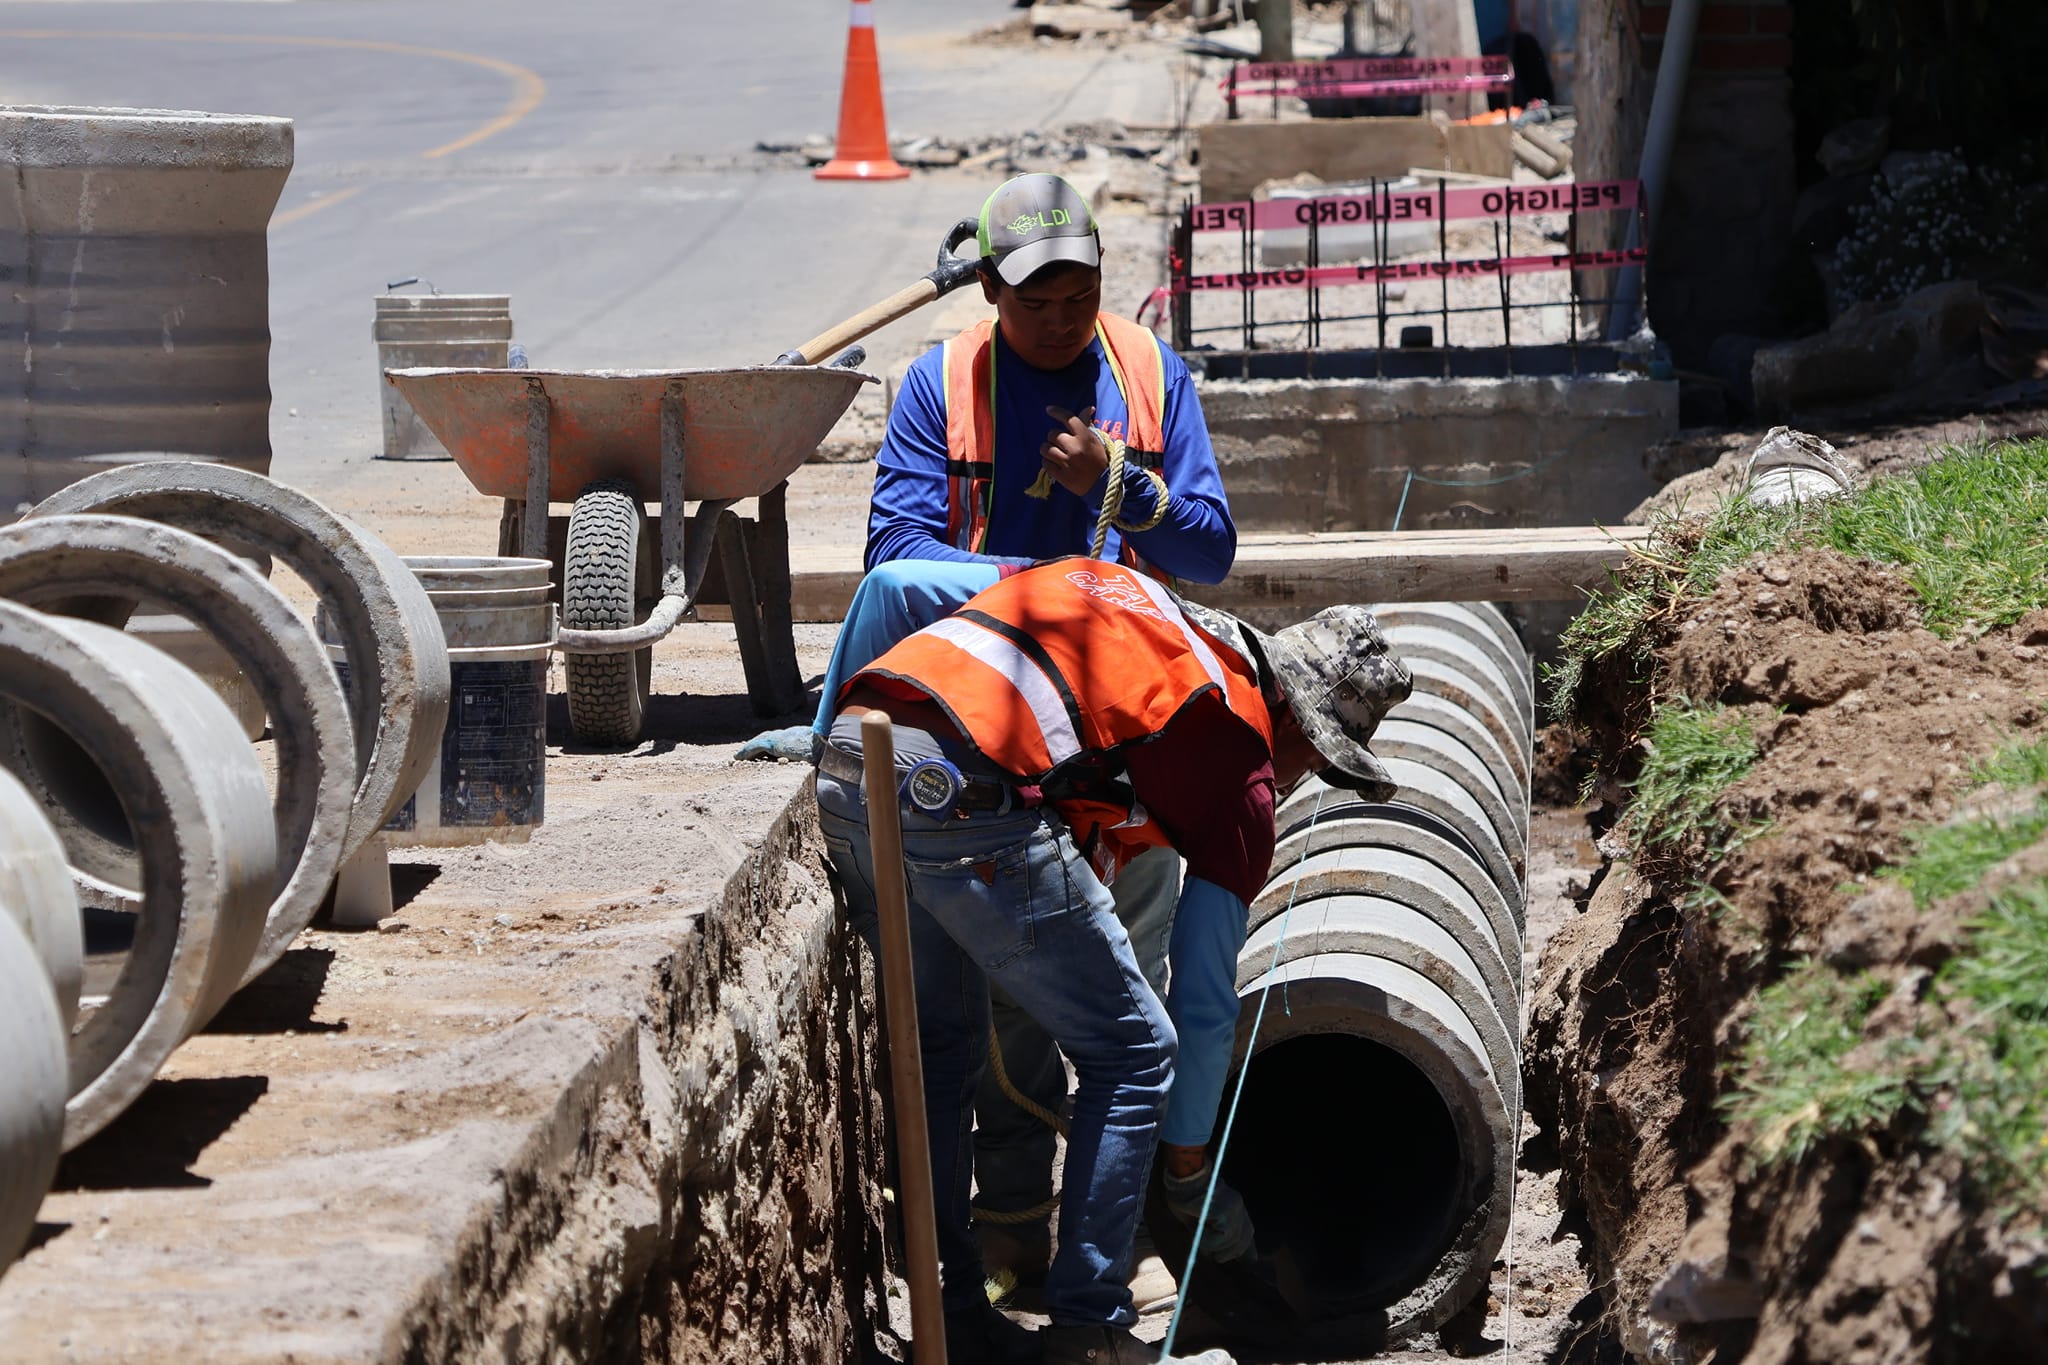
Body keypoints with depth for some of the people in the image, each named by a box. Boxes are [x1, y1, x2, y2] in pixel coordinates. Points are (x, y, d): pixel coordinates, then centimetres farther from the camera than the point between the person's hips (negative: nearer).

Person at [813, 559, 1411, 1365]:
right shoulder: (1243, 759, 13)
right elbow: (1206, 1003, 16)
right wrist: (1191, 1166, 29)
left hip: (845, 765, 8)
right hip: (960, 790, -7)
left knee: (943, 1047, 25)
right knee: (1133, 1053, 10)